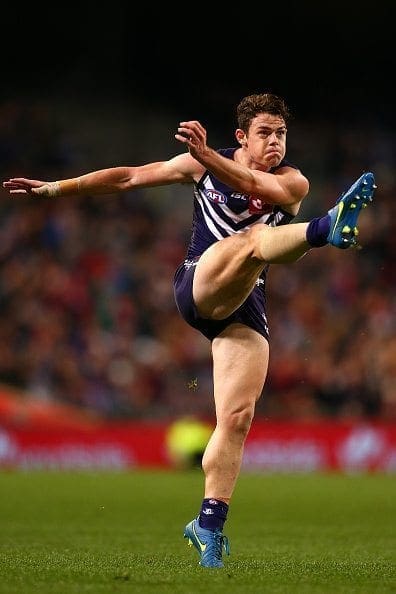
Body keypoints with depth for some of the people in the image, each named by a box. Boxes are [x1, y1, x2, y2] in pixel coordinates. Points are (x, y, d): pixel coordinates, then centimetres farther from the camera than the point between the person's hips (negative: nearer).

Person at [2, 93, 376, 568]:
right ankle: (327, 230, -65)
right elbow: (129, 178, 16)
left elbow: (254, 185, -18)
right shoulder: (202, 165, 10)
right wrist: (54, 189, 17)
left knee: (237, 417, -10)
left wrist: (205, 154, -33)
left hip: (246, 306, 2)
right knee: (255, 238, -32)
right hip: (199, 284, -2)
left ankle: (209, 524, -2)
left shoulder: (293, 184, 5)